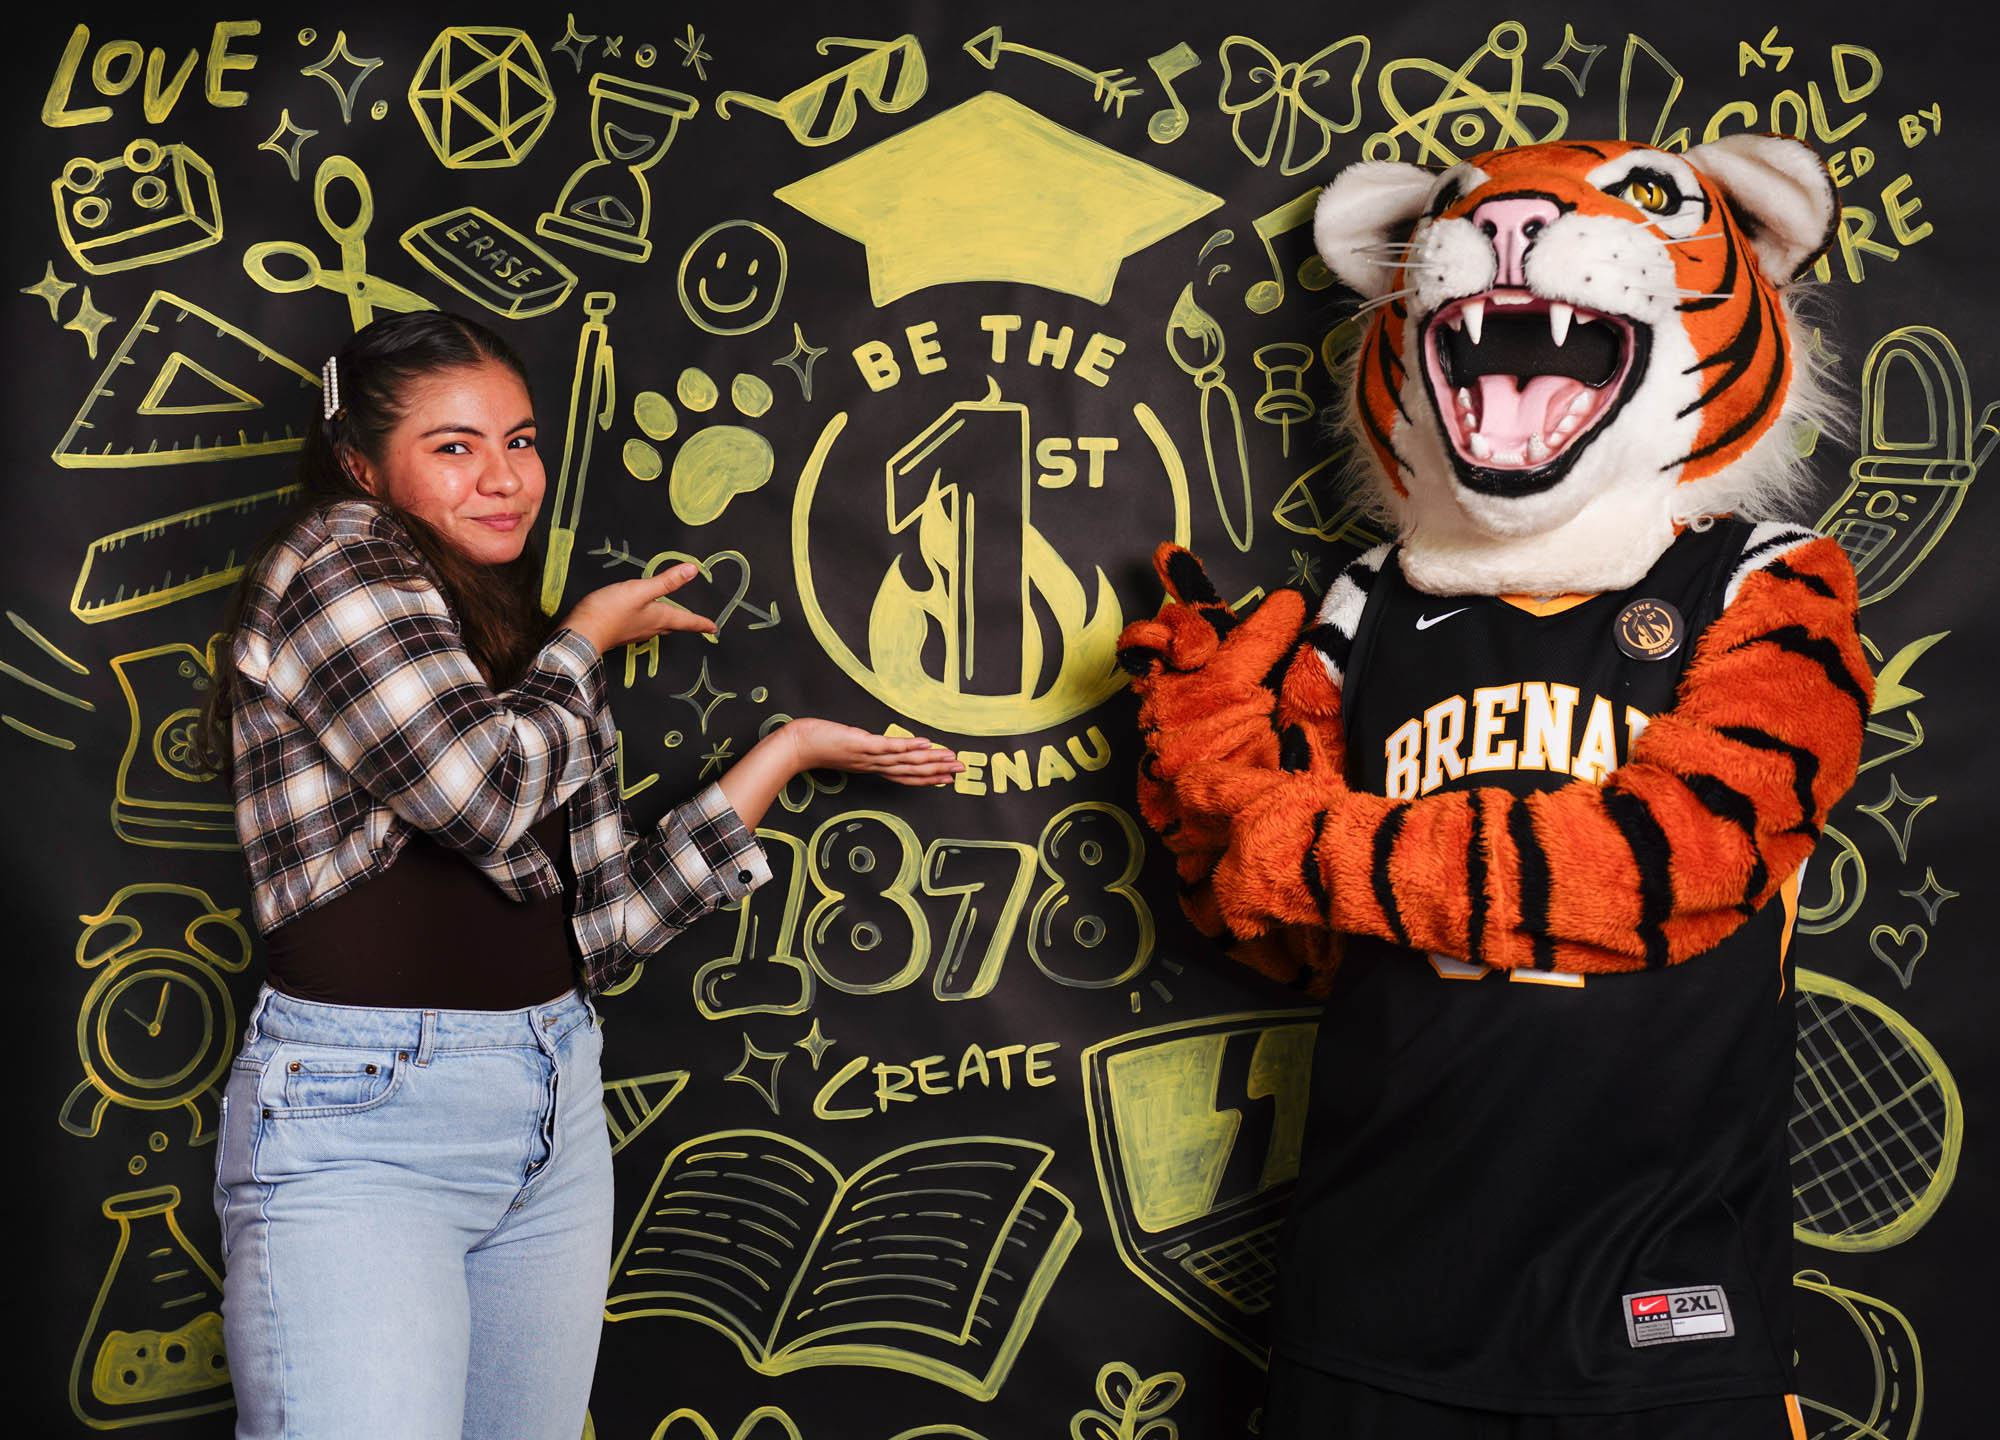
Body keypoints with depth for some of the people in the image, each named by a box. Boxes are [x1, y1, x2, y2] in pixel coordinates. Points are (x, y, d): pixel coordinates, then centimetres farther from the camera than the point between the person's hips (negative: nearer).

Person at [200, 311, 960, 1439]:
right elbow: (484, 785, -17)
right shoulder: (338, 556, -4)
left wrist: (789, 753, 11)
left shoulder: (530, 664, 16)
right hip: (362, 1115, -7)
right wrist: (593, 632, 1)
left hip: (557, 1114, 7)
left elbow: (600, 924, 10)